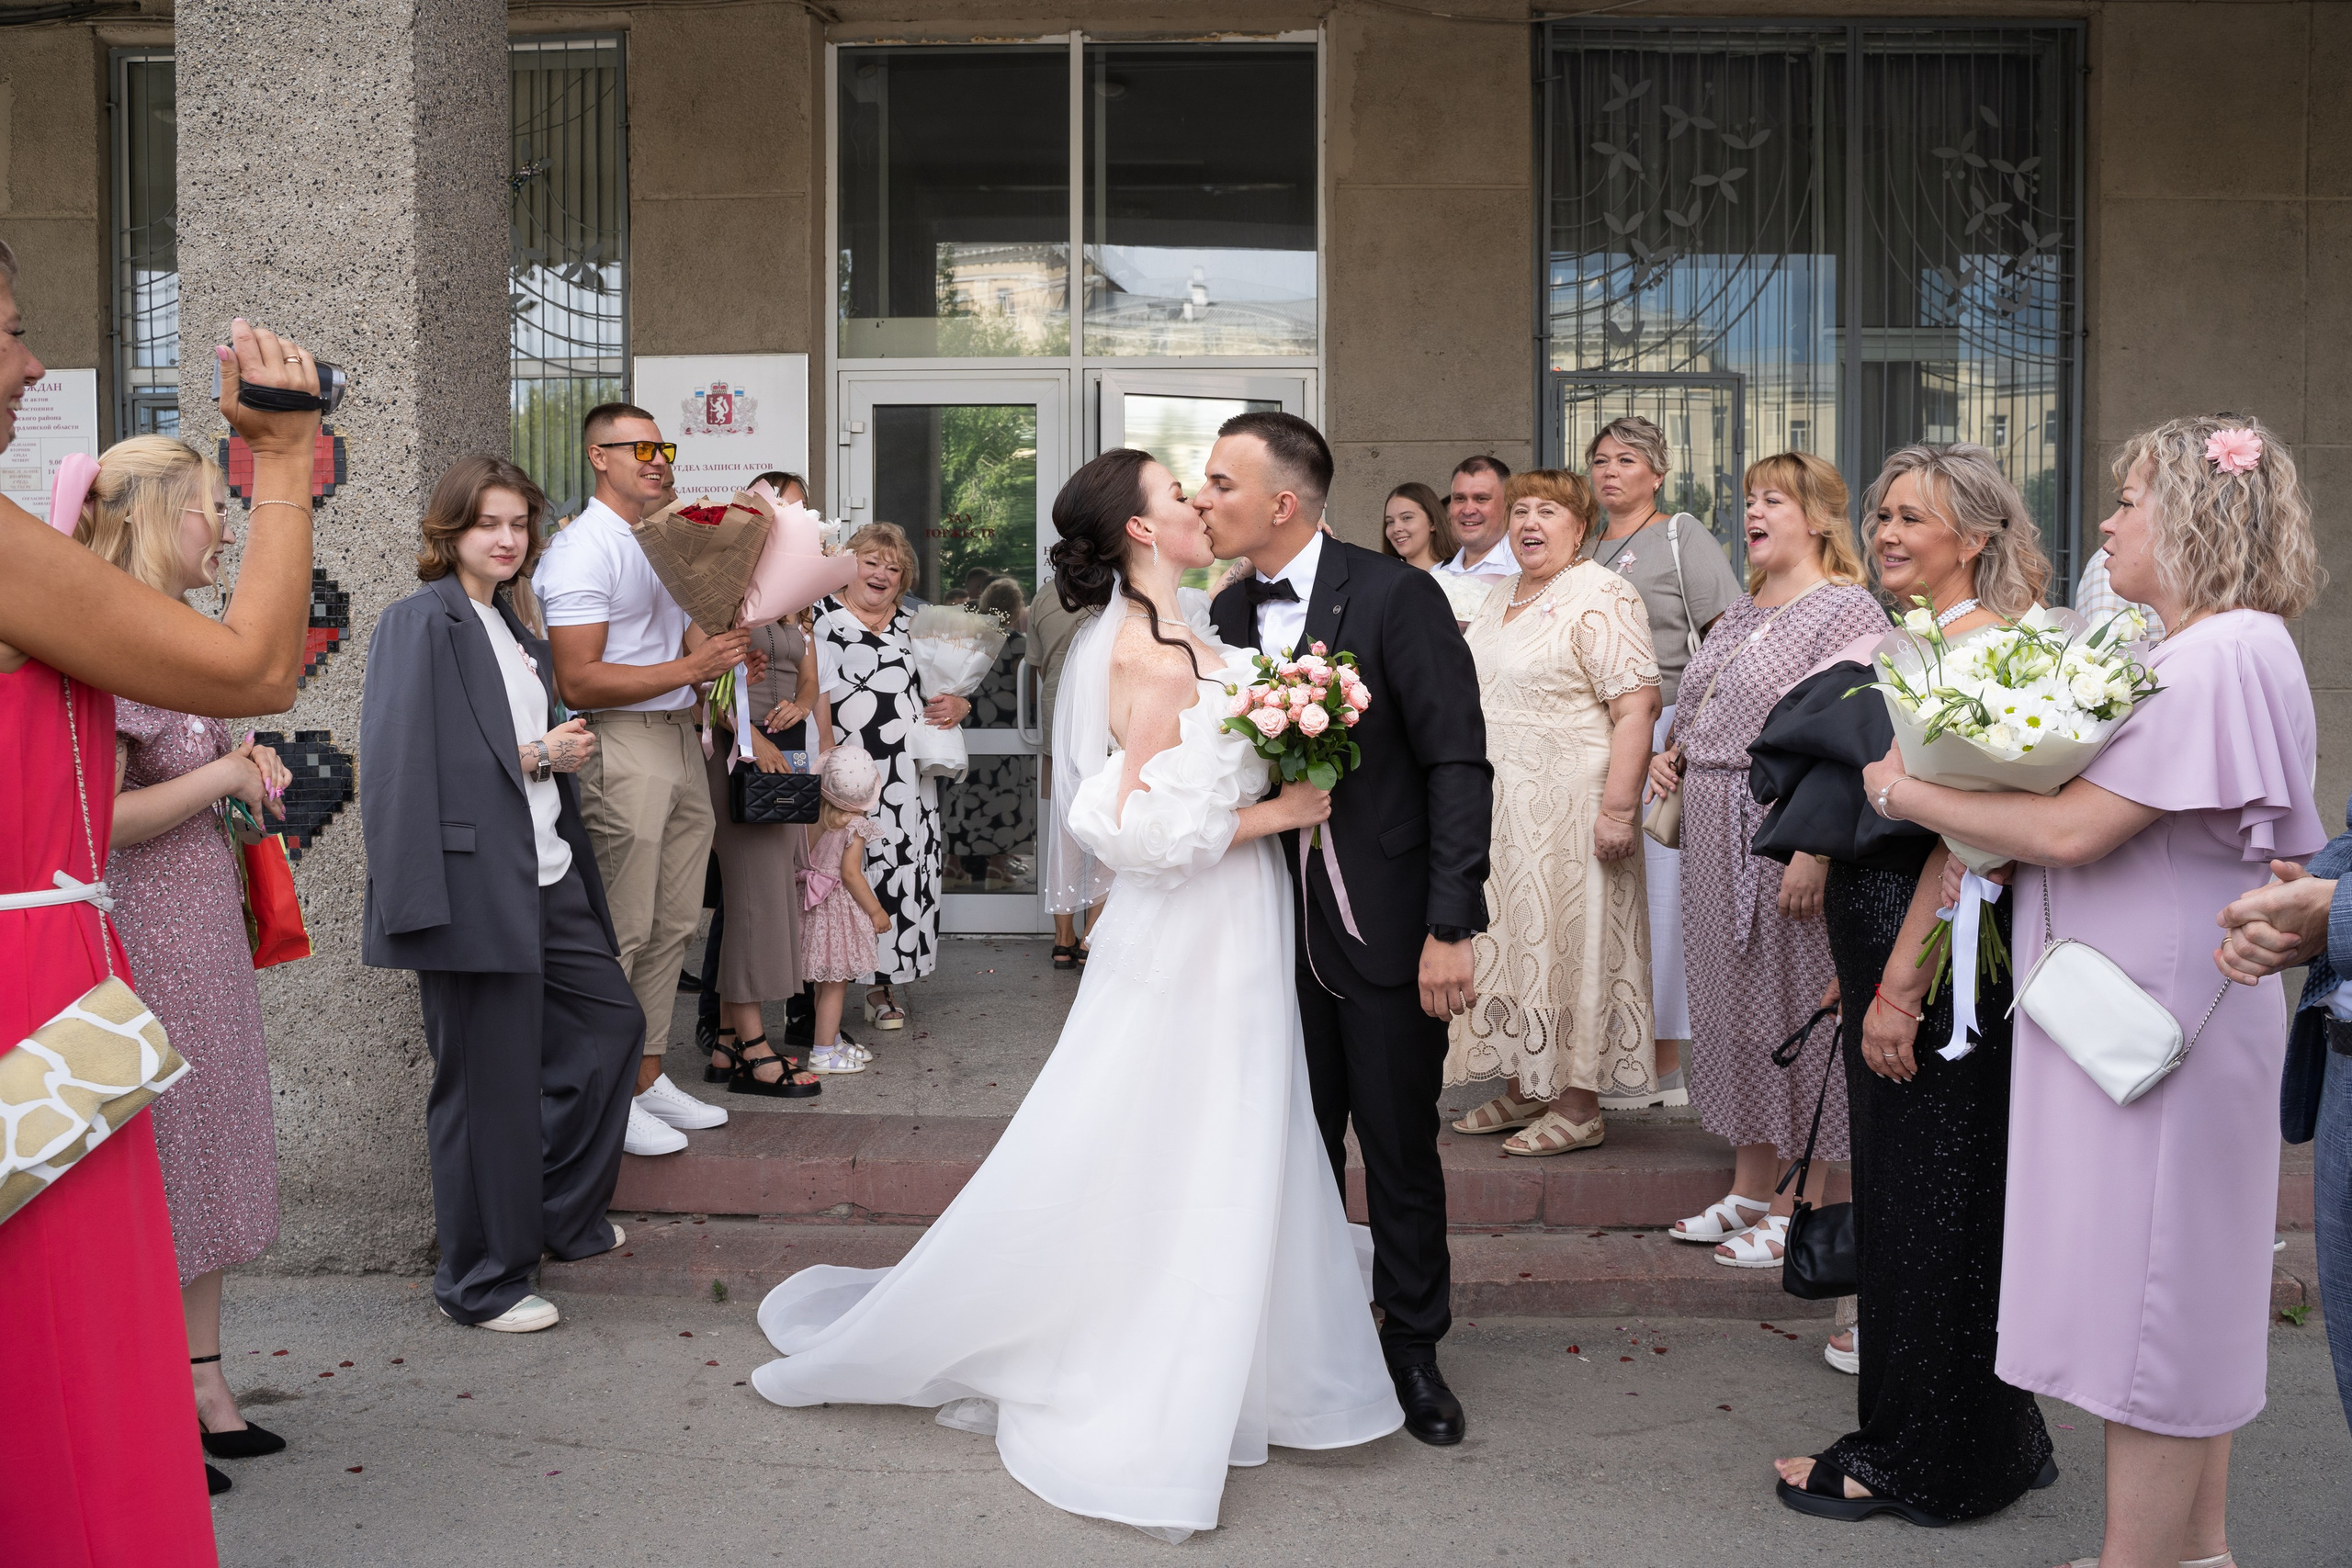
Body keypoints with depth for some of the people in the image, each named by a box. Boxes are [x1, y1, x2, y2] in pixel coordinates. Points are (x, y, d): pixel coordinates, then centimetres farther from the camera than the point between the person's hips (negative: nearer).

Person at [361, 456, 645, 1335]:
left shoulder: (515, 632, 19)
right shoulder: (419, 622, -7)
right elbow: (405, 764, -17)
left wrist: (563, 752, 6)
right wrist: (536, 756, -17)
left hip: (548, 879, 9)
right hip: (477, 889, -9)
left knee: (612, 1019, 16)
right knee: (490, 1083, -1)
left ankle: (558, 1212, 32)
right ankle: (483, 1280, 14)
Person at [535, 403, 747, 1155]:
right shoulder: (582, 550, -10)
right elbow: (578, 682, -18)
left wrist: (728, 657, 7)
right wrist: (690, 666, -20)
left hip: (681, 740, 9)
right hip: (622, 746, -9)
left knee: (674, 923, 12)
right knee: (622, 930, -4)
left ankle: (648, 1073, 23)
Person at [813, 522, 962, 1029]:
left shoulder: (916, 626, 16)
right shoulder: (819, 617, 5)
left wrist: (959, 704, 1)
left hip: (903, 783, 3)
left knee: (898, 871, 3)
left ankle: (883, 982, 15)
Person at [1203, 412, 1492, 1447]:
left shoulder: (1396, 597, -12)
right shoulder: (1229, 612, 5)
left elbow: (1458, 765, -13)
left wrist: (1450, 927, -17)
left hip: (1387, 931, -5)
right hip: (1280, 928, 5)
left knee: (1401, 1149, 7)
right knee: (1302, 1142, 14)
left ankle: (1412, 1348, 26)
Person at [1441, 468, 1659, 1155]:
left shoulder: (1600, 597, -12)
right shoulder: (1502, 599, 16)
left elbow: (1636, 706, -19)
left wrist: (1618, 807, -24)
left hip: (1567, 810, -8)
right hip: (1498, 808, 8)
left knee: (1567, 939, -3)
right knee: (1510, 938, 11)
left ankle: (1578, 1106, 5)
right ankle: (1521, 1088, 21)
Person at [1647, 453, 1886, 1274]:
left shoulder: (1845, 609, -11)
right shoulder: (1739, 613, 16)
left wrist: (1814, 850, -26)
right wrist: (1670, 753, 10)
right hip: (1717, 837, 9)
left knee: (1792, 1003, -1)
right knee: (1732, 1001, 13)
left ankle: (1798, 1206, 11)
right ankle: (1748, 1190, 25)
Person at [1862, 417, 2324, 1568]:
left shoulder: (2225, 656, -19)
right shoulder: (2198, 653, 12)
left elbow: (2073, 830, -25)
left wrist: (1909, 793, -12)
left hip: (2158, 1018, -10)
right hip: (2151, 1008, 10)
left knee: (2151, 1293, 0)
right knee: (2187, 1289, 18)